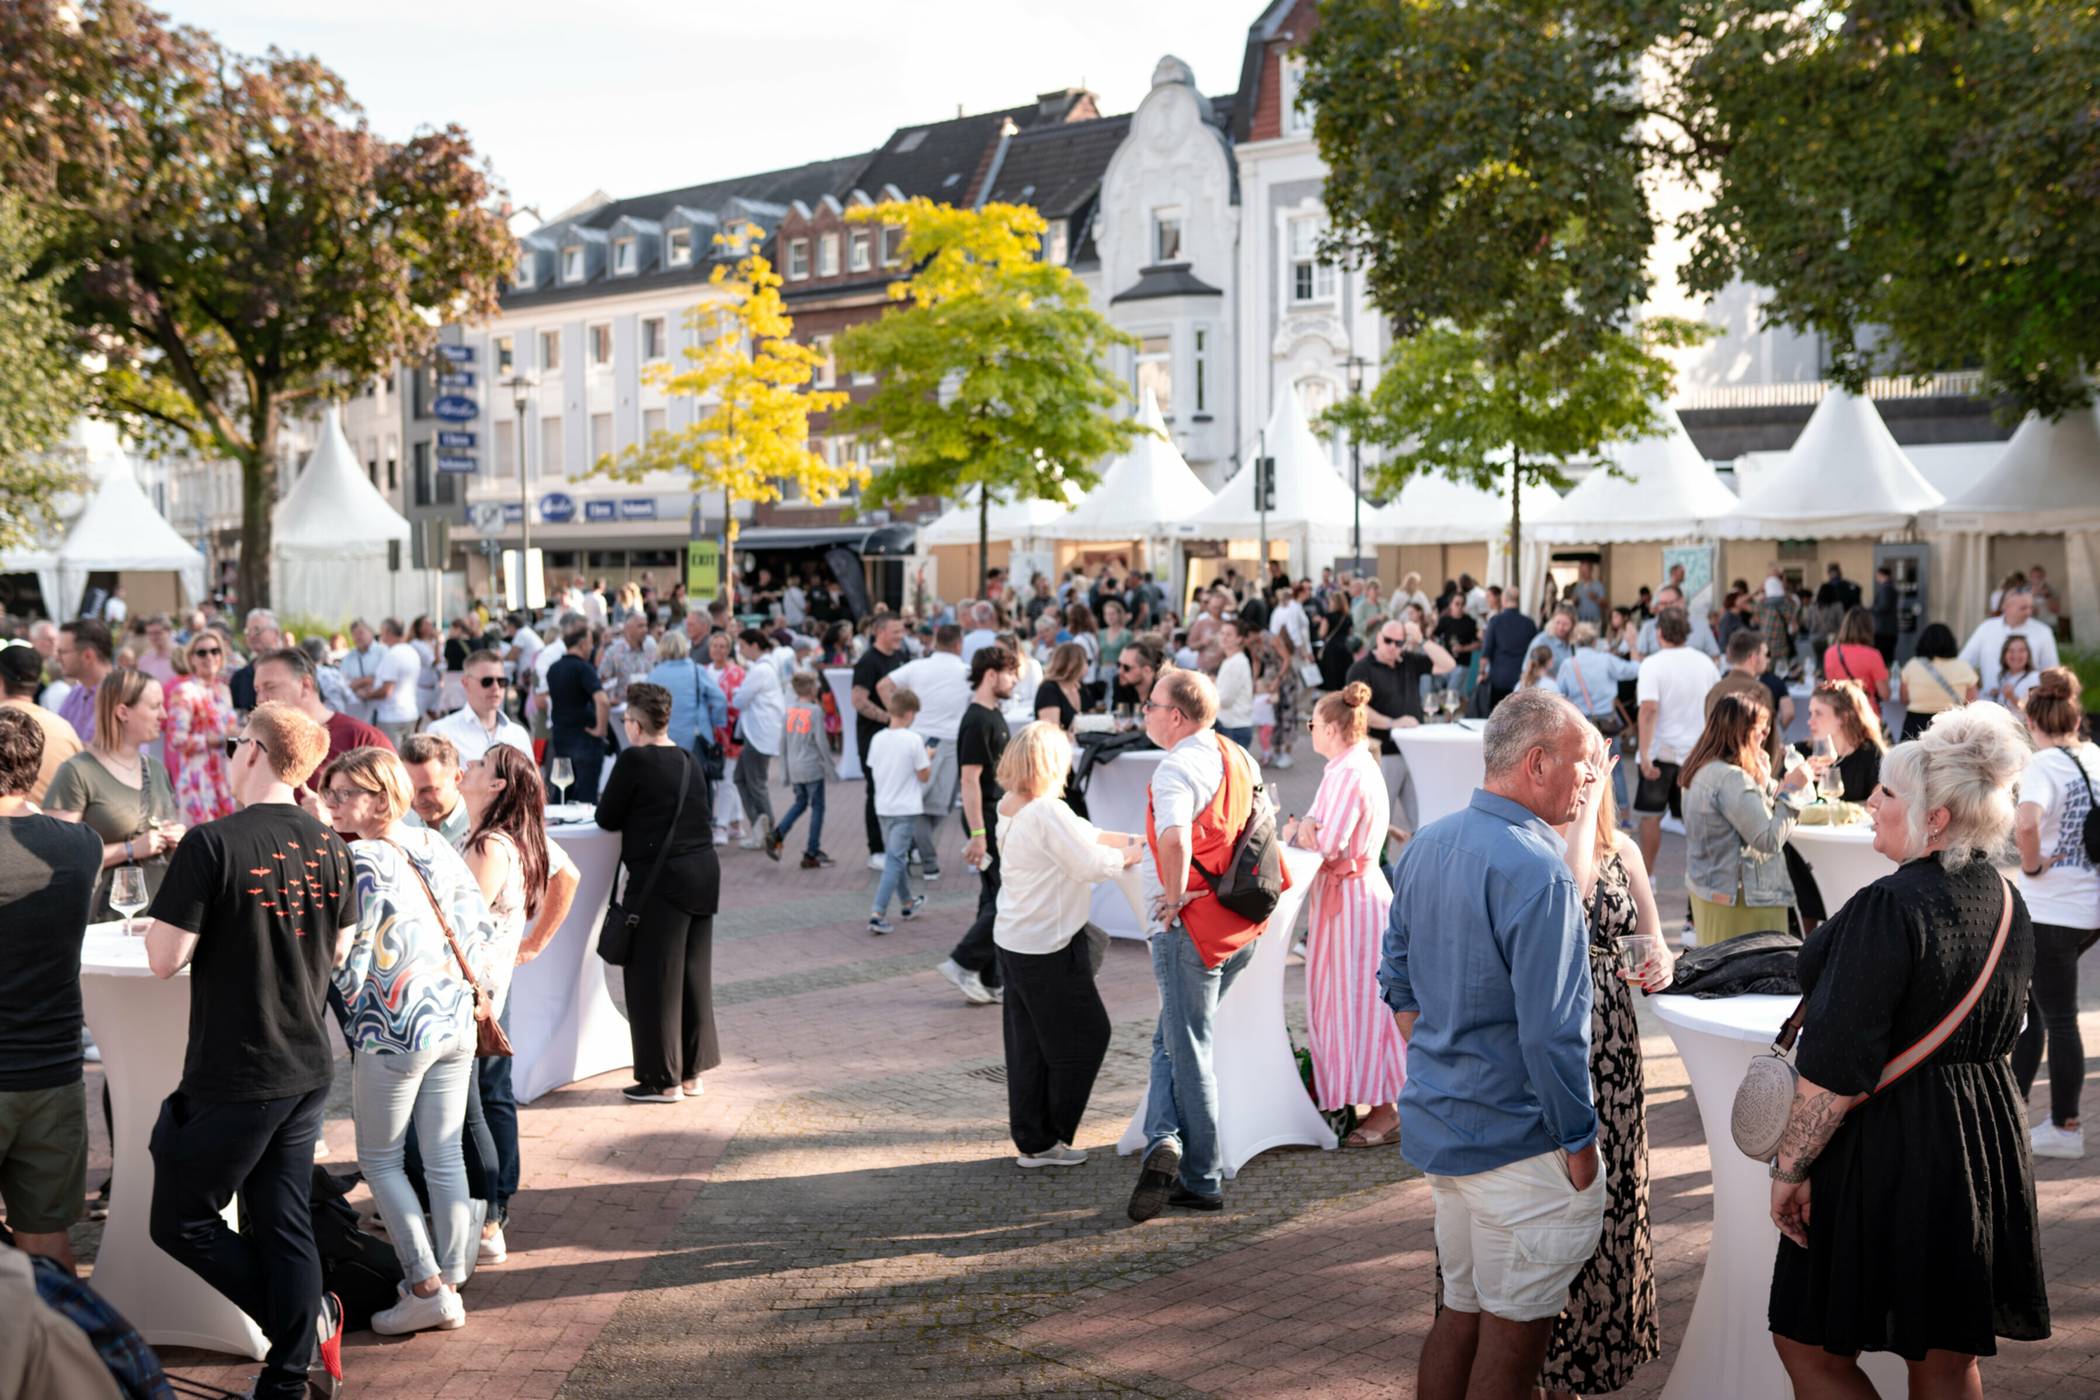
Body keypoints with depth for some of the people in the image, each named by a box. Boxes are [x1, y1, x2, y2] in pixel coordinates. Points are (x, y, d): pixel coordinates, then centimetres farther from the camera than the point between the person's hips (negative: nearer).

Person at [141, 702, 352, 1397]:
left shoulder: (212, 844, -17)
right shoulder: (328, 845, 2)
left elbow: (165, 959, -17)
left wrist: (170, 911, 2)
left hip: (234, 1078, -6)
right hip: (309, 1070, 6)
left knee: (180, 1222, 11)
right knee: (283, 1225, 13)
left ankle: (313, 1318, 6)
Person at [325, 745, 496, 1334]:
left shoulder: (358, 860, -14)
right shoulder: (434, 845, 7)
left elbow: (348, 959, -16)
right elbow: (480, 921, 11)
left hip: (395, 1031, -6)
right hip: (456, 1021, 7)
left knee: (380, 1161, 7)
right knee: (445, 1159, 10)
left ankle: (427, 1289, 3)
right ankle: (450, 1284, 15)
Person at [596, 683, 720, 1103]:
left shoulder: (634, 760, -12)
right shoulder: (690, 761, 9)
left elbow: (607, 818, -6)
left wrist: (616, 808, 15)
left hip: (660, 879, -7)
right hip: (703, 873, 7)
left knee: (653, 978, 3)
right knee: (694, 974, 15)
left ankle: (664, 1080, 8)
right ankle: (690, 1072, 23)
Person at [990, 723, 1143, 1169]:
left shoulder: (1019, 811, 9)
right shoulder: (1047, 812, -21)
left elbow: (1081, 832, 16)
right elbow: (1091, 865, -21)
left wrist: (1128, 841, 11)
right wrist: (1127, 856, -4)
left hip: (1015, 941, 9)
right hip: (1045, 945, -9)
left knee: (1029, 1045, 14)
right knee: (1085, 1035, 6)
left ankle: (1033, 1141, 20)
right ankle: (1046, 1140, 11)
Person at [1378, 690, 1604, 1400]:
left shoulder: (1425, 845, 6)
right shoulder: (1536, 873, -21)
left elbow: (1398, 981, 15)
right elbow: (1550, 1034, -23)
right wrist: (1580, 1148, -14)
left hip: (1438, 1123, 8)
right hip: (1516, 1140, -8)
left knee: (1461, 1309, 18)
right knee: (1514, 1330, 4)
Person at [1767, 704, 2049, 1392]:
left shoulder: (1892, 908, -22)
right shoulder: (2006, 901, 5)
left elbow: (1835, 1072, -23)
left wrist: (1790, 1166, -15)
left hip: (1888, 1153, -9)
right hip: (1987, 1143, 9)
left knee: (1809, 1344, 5)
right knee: (1946, 1359, 17)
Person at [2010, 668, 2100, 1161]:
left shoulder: (2045, 764, -16)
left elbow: (2026, 822, -36)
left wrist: (2033, 863, -18)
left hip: (2052, 911, -8)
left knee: (2058, 1020, 3)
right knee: (2028, 1004, 20)